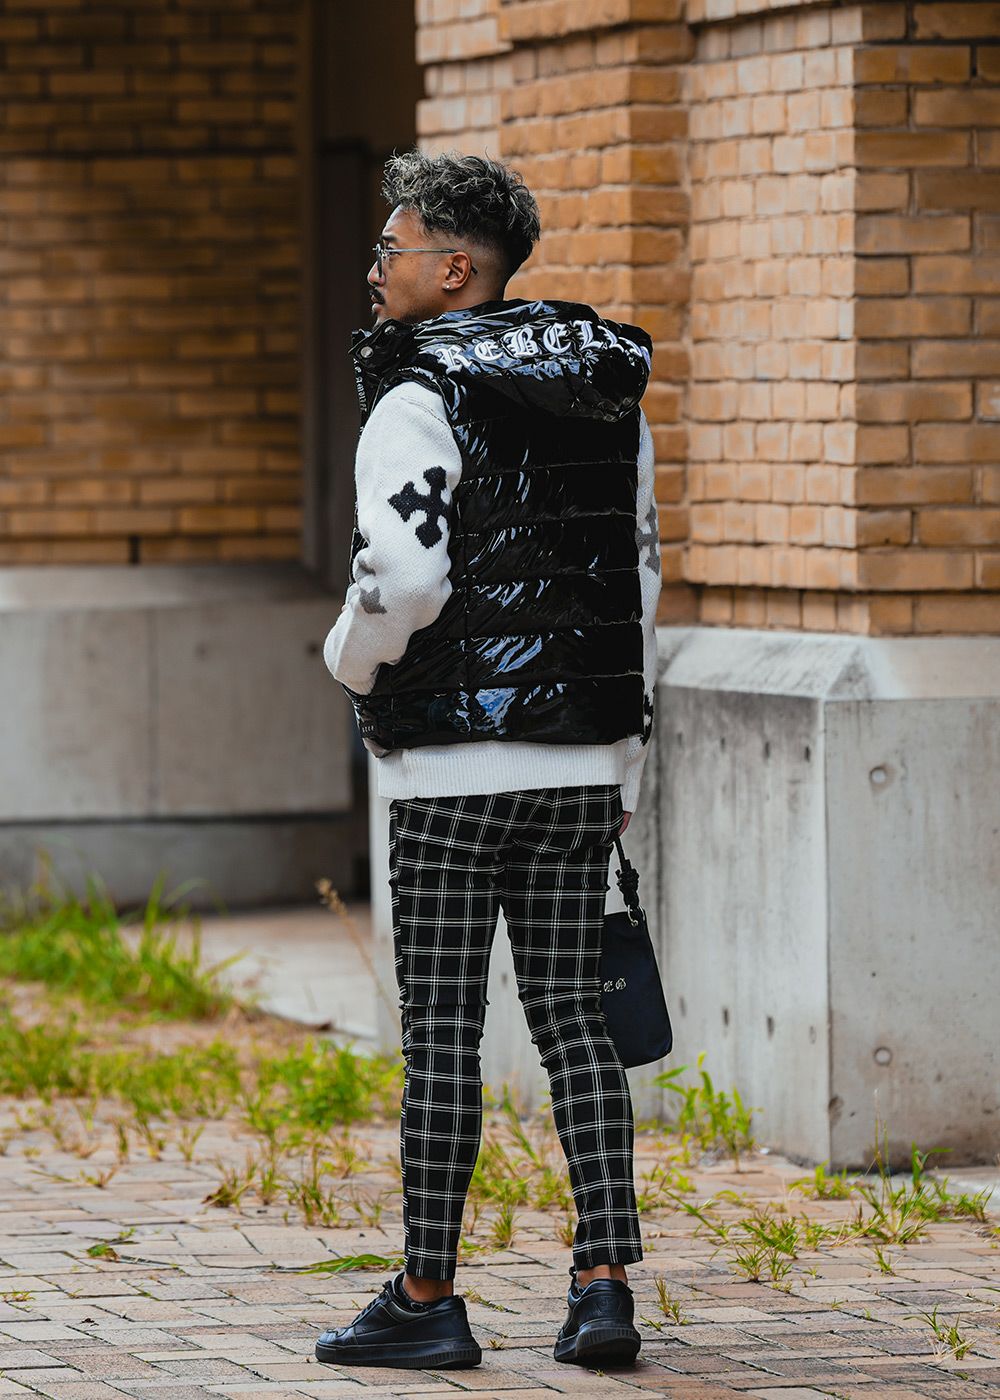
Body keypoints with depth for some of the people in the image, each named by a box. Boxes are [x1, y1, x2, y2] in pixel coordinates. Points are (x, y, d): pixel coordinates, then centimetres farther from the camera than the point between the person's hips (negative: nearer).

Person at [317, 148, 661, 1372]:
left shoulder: (422, 400, -12)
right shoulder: (609, 397, 12)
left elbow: (402, 582, -23)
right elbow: (641, 578, 15)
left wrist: (350, 659, -1)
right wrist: (622, 770, 20)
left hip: (458, 761, -7)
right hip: (583, 754, 7)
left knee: (440, 1029, -1)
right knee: (568, 1011, 9)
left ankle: (426, 1299, 4)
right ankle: (604, 1287, 2)